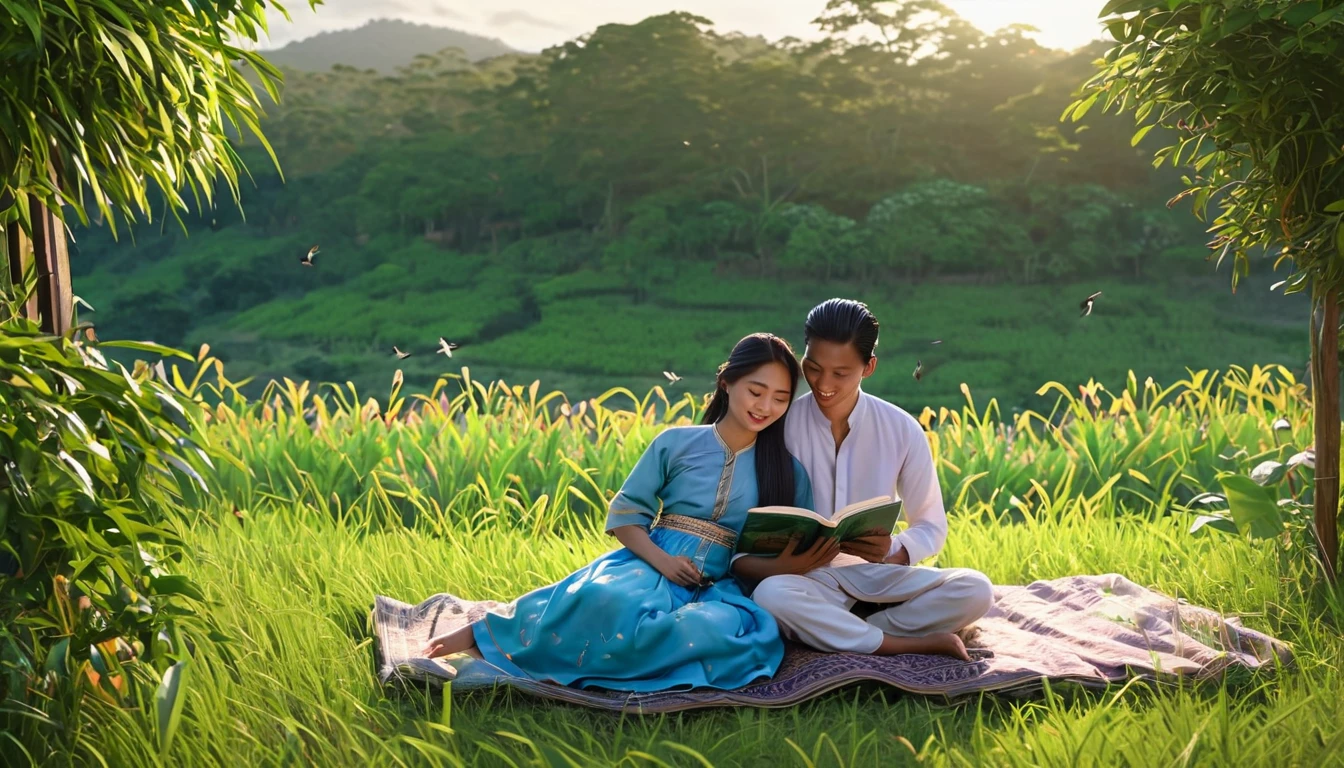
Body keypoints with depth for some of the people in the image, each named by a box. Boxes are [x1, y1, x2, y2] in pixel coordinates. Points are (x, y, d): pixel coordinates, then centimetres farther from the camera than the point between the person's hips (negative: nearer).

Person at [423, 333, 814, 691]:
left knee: (721, 629, -38)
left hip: (717, 588, 2)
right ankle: (485, 633, -18)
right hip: (650, 566, -2)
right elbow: (624, 514, 3)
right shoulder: (676, 442, 4)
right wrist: (660, 559, -14)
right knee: (608, 600, -41)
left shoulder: (789, 471, 10)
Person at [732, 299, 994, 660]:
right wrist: (778, 566, -33)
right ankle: (919, 643, -23)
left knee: (975, 591, -22)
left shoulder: (902, 430, -5)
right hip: (808, 577, -1)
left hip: (877, 574, 2)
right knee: (770, 595, -37)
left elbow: (931, 526, 3)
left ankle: (835, 632, -18)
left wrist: (892, 550, -21)